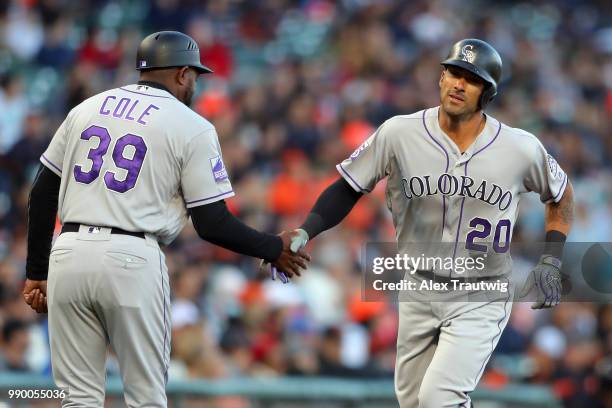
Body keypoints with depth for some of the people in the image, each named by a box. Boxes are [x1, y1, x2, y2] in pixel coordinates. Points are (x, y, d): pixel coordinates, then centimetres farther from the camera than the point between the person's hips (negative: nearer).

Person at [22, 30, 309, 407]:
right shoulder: (192, 127, 1)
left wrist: (37, 271, 18)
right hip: (131, 262, -4)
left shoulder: (86, 109, 15)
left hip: (68, 254, 4)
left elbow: (43, 193, 14)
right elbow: (213, 223, -3)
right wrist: (274, 250, 12)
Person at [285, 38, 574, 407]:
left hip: (481, 299, -3)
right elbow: (348, 189, -3)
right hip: (418, 293, 3)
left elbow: (561, 194, 9)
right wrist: (304, 233, -19)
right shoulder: (400, 134, -11)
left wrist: (551, 260, -2)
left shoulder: (522, 149, -10)